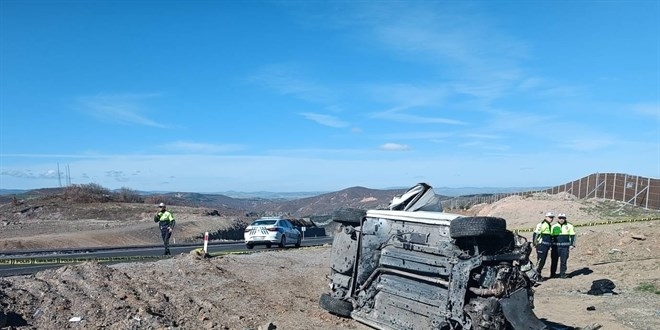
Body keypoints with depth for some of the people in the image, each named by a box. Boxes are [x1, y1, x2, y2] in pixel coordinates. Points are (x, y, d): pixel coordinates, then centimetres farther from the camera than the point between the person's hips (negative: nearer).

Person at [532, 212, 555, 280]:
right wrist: (535, 243, -16)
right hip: (541, 245, -9)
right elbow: (535, 234, -16)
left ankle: (538, 274, 17)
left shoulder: (549, 225, 20)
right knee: (540, 260, -10)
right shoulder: (542, 224, -11)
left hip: (546, 246, 9)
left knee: (543, 261, 10)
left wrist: (551, 244, 27)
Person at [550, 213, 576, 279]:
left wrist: (572, 244, -2)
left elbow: (572, 235, 7)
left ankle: (562, 274, 9)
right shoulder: (554, 226, 9)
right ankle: (552, 273, 11)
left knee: (563, 261, 1)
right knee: (554, 260, 2)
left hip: (565, 246, -1)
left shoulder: (569, 226, 5)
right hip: (555, 246, 1)